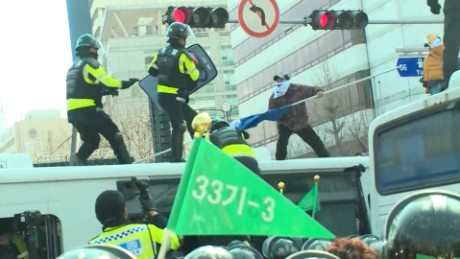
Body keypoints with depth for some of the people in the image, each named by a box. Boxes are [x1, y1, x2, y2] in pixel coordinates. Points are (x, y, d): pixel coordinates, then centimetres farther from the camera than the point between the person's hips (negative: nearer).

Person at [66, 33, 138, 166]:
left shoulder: (74, 67, 22)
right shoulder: (89, 63, -4)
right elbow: (106, 81, -14)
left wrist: (105, 91, 21)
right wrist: (126, 84, -1)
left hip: (72, 112, 8)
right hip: (88, 110, -8)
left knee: (92, 140, 18)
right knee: (114, 135, 2)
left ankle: (79, 159, -5)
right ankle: (126, 163, -1)